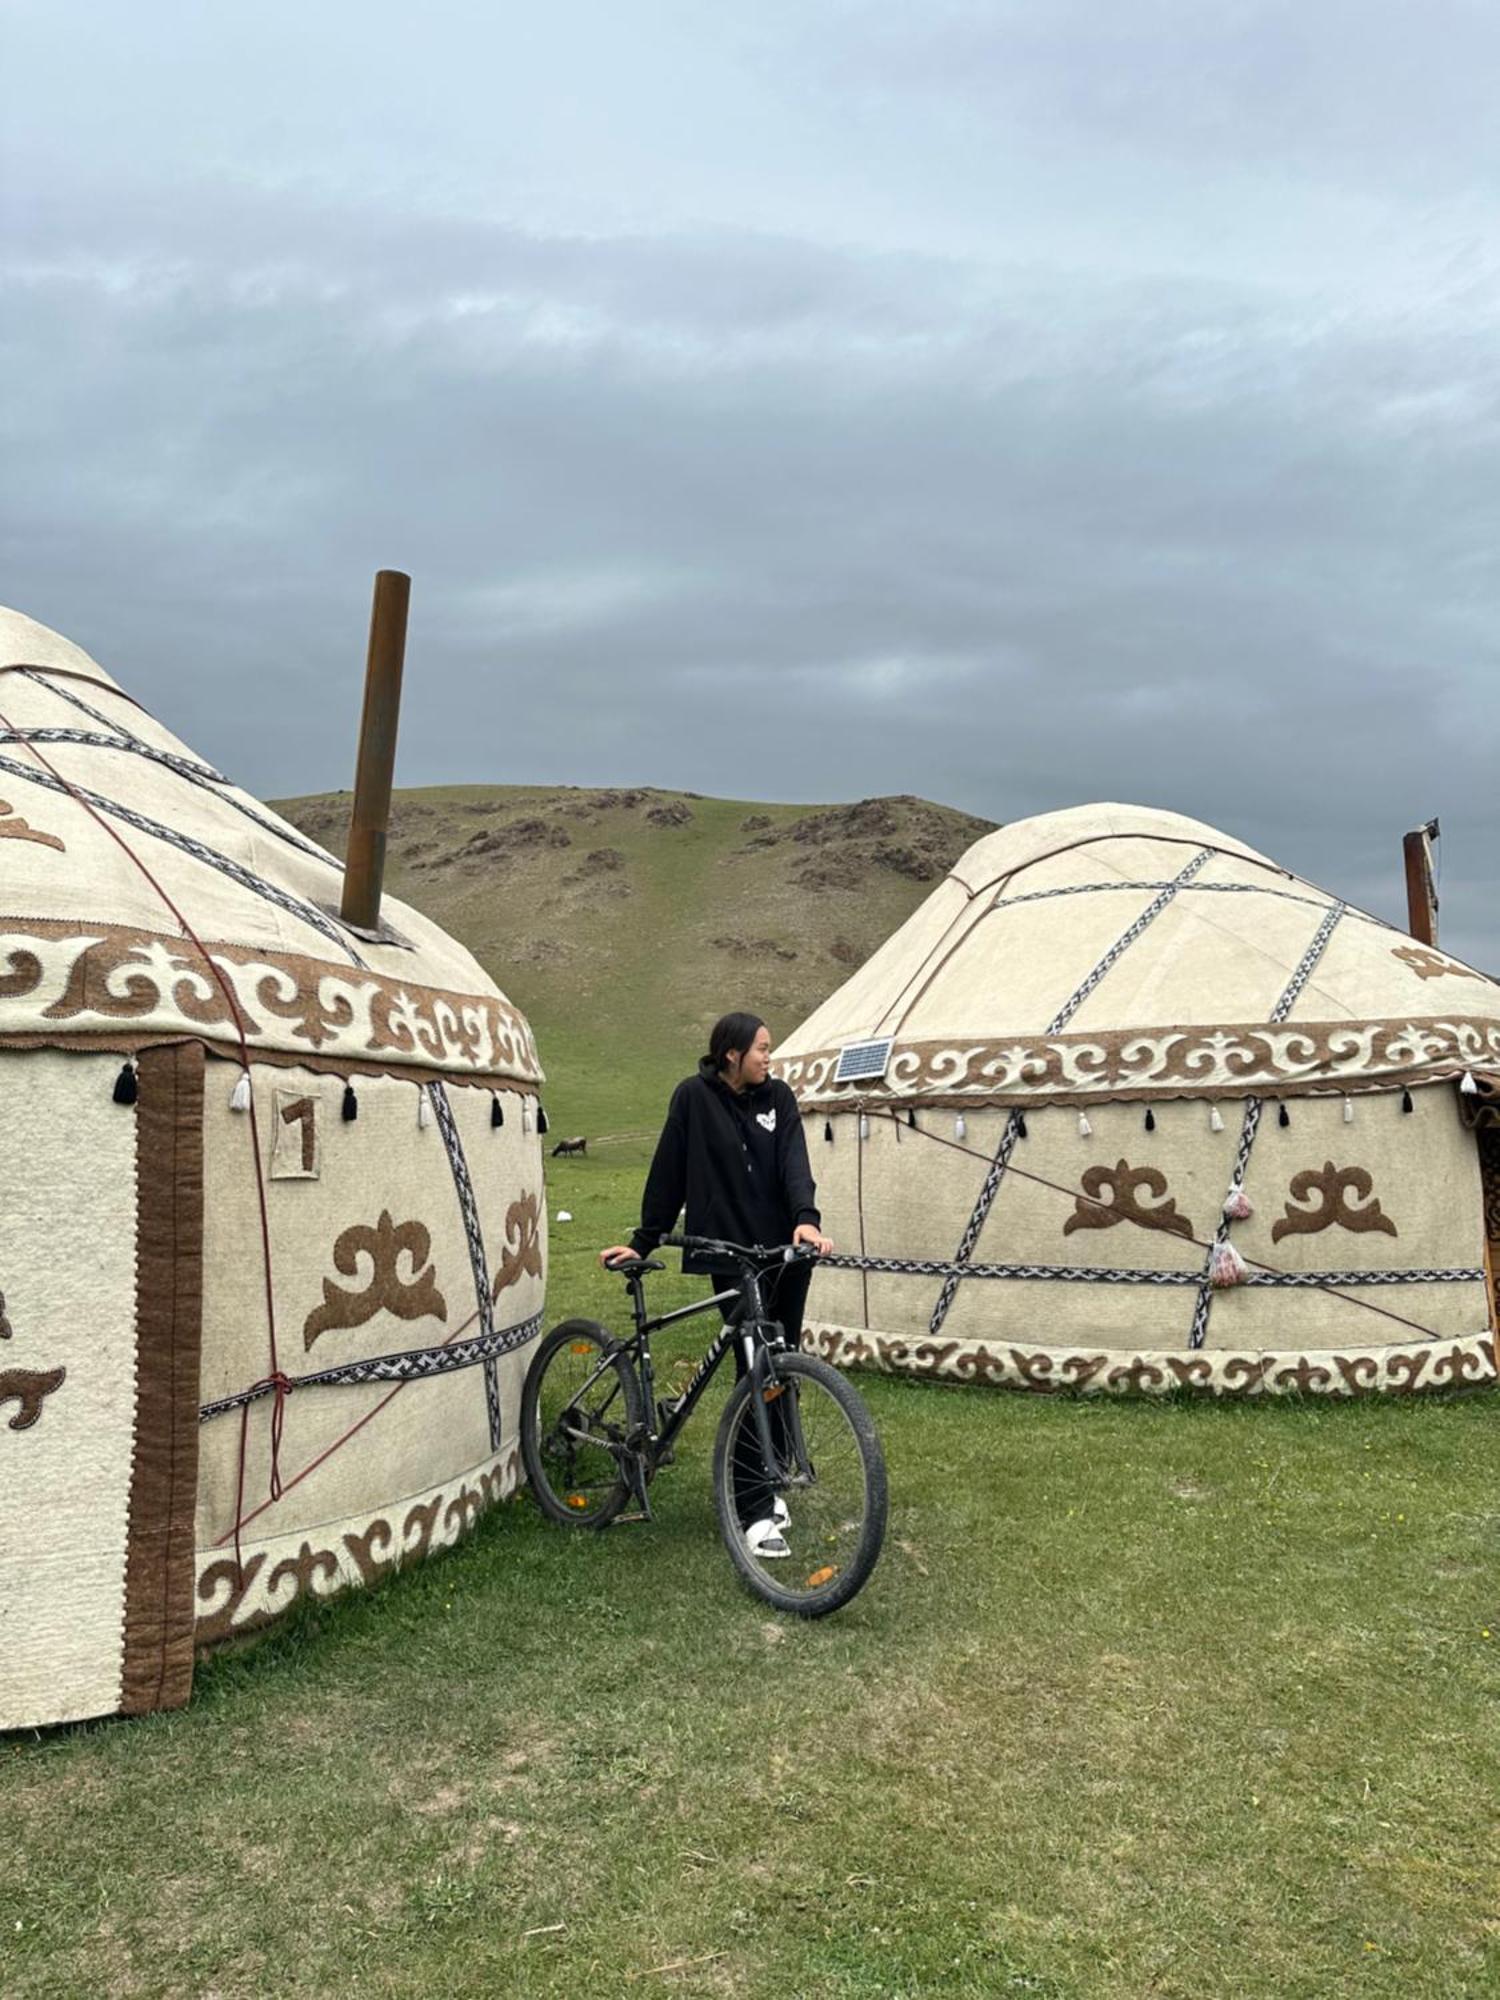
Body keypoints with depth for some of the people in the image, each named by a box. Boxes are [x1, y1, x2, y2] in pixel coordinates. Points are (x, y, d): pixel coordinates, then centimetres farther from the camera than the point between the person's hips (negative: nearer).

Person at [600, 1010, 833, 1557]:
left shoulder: (778, 1096, 5)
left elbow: (794, 1162, -8)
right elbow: (669, 1172, -1)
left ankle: (769, 1482, 26)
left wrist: (806, 1218, -25)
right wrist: (643, 1241, 1)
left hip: (785, 1252, 4)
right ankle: (755, 1510, -2)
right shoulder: (694, 1097, -4)